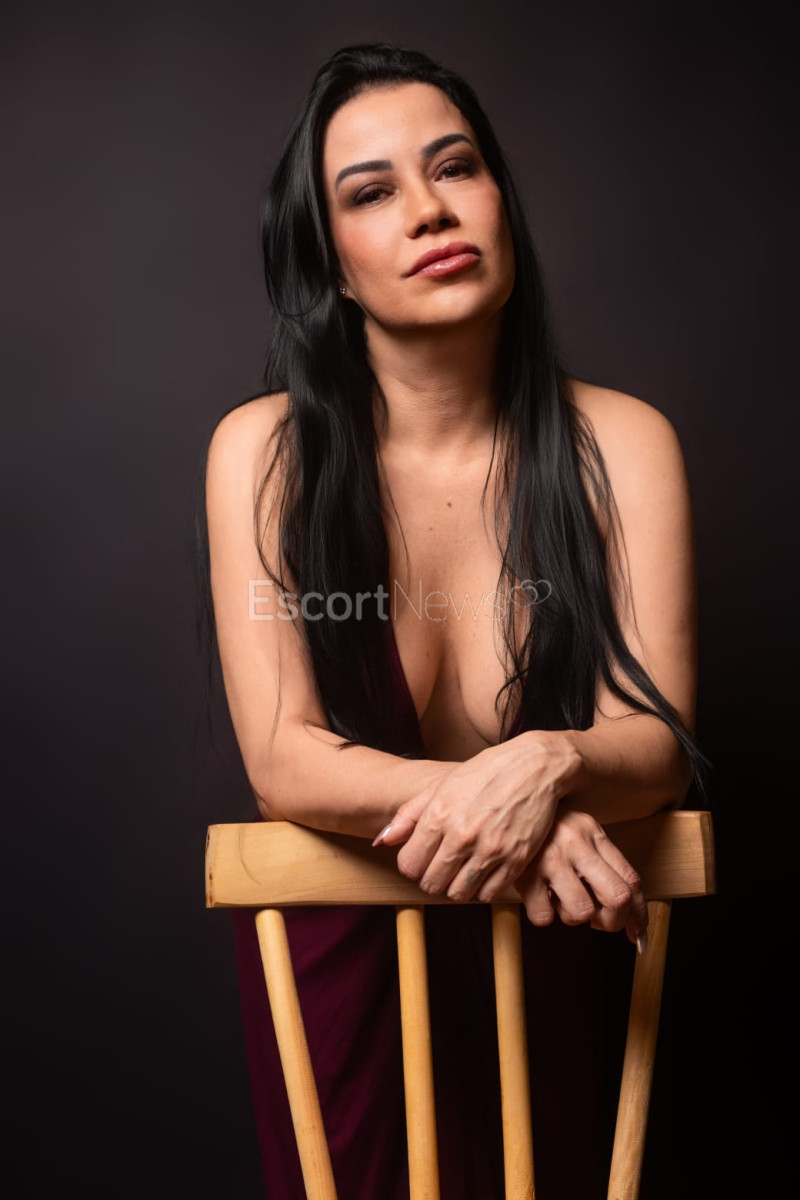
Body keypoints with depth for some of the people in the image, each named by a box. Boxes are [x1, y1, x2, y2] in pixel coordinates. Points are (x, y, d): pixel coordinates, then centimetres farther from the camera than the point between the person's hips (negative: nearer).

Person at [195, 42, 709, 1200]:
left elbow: (661, 743, -16)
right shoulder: (264, 450, -15)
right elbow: (283, 756, -20)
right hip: (330, 929, 0)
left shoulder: (622, 443, -14)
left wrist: (549, 766, -38)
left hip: (533, 933, 1)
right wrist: (479, 796, -36)